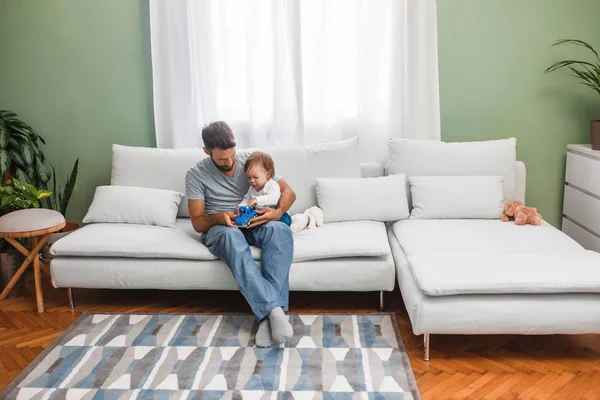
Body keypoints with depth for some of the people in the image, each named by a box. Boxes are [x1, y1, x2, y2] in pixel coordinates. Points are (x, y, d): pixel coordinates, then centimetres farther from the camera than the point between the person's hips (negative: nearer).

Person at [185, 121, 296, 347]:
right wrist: (219, 217, -28)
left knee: (280, 230, -35)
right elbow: (197, 223, -5)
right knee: (232, 236, -41)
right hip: (219, 228, -2)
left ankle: (267, 314, -43)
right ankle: (274, 309, -48)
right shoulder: (196, 175, -5)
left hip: (253, 225, 2)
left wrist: (278, 212, -21)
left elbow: (288, 192, 2)